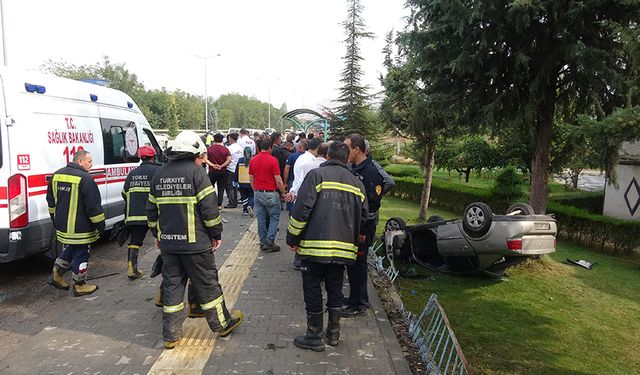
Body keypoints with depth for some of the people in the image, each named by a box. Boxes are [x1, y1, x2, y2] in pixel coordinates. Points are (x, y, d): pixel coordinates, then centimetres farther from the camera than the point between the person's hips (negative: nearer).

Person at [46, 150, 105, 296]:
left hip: (62, 226, 8)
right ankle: (79, 286, 17)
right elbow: (94, 206, -19)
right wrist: (100, 224, -10)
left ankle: (56, 275, 29)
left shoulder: (57, 175, 7)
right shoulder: (85, 179, -20)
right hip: (80, 228, -8)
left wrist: (56, 219, 28)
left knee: (69, 250, 27)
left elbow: (51, 201, 18)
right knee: (81, 255, 6)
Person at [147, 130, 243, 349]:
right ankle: (222, 323, 24)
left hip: (168, 243, 6)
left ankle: (170, 335, 18)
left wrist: (157, 235, 25)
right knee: (206, 284, 8)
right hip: (195, 242, -5)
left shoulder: (159, 174, 9)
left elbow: (152, 209, 15)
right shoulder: (196, 172, -11)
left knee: (171, 285, 12)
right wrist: (217, 234, -4)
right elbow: (209, 208, -15)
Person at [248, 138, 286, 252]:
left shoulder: (253, 160, 5)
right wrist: (283, 193, -2)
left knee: (261, 219, 11)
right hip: (271, 193, -5)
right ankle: (269, 242, 0)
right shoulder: (272, 160, -13)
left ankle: (263, 243, 16)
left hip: (258, 193, 5)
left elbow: (251, 179, 10)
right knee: (274, 218, 6)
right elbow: (278, 180, -14)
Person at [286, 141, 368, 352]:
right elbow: (363, 216, 13)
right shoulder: (357, 183, 11)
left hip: (315, 245, -5)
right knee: (335, 289, 18)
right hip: (343, 248, 5)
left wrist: (292, 238, -4)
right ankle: (333, 332, 27)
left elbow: (302, 209, -12)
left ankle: (315, 337, 15)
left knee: (312, 289, 7)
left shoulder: (317, 175, -5)